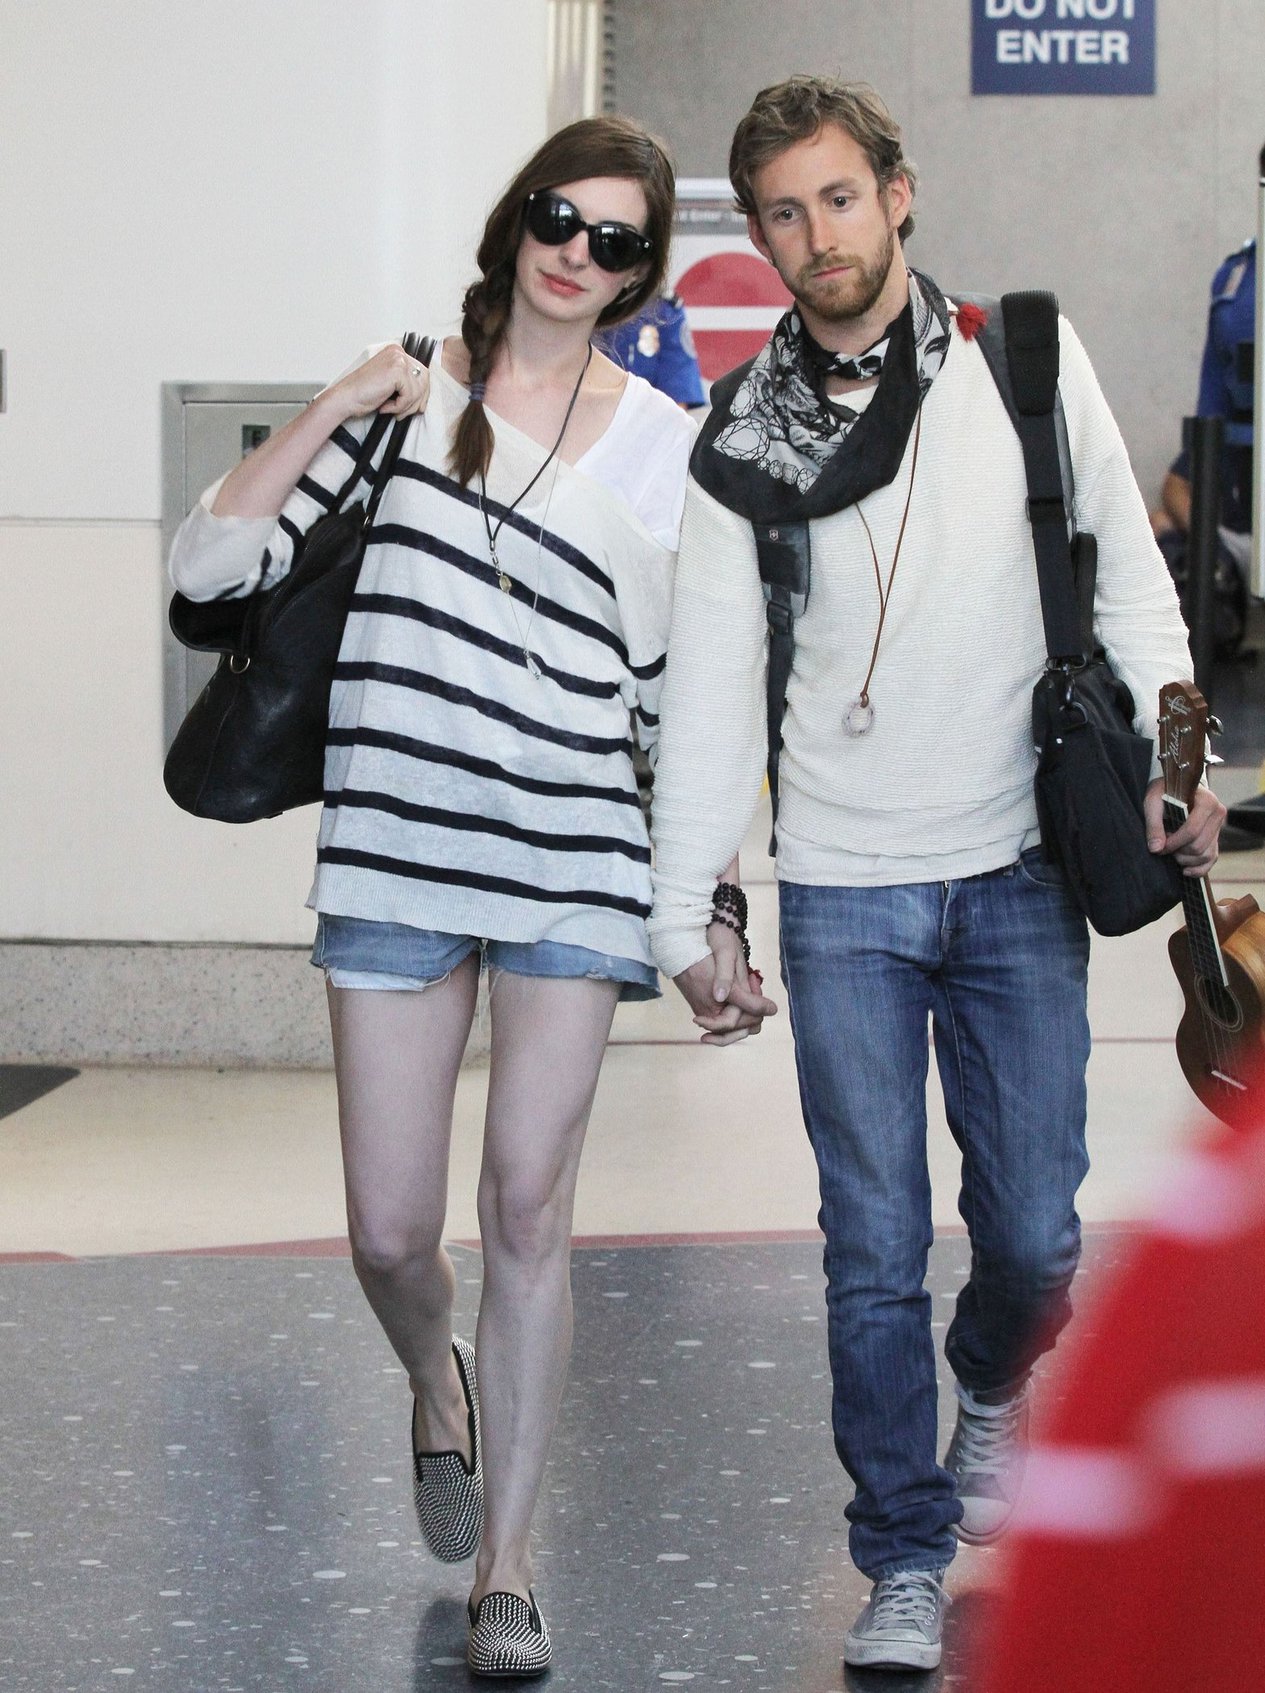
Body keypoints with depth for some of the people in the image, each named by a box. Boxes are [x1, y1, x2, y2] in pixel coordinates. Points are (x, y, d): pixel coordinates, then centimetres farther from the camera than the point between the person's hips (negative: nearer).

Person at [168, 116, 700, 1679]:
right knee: (390, 1233, 2)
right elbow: (210, 564, -1)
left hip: (574, 867, 0)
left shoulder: (663, 445, 6)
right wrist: (334, 415, -11)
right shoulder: (409, 393, 5)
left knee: (527, 1206, -5)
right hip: (396, 853, 0)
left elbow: (679, 694, 9)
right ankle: (436, 1382, 38)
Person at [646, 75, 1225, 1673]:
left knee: (1032, 1233, 5)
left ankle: (998, 1393, 38)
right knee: (875, 1250, -1)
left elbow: (1127, 576, 6)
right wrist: (683, 907, -3)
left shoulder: (1027, 363, 1)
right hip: (843, 893, 0)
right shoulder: (739, 440, -1)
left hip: (1016, 878, 1)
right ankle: (906, 1561, 11)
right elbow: (709, 684, 0)